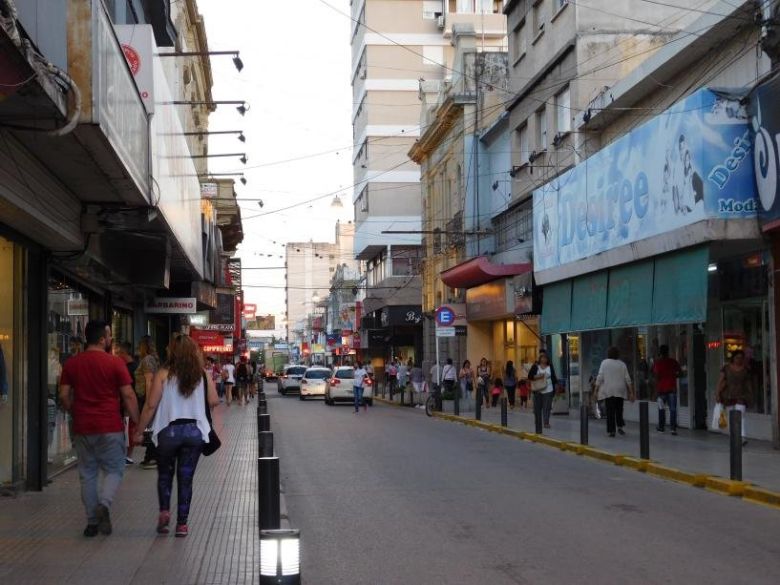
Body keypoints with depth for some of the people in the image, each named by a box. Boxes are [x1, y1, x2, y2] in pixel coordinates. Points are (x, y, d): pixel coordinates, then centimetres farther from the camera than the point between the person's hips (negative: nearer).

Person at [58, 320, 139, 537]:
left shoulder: (71, 364, 4)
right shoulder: (115, 363, -7)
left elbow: (64, 396, 4)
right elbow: (128, 396, -8)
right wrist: (136, 423, 1)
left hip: (83, 428, 4)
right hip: (110, 428, -3)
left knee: (87, 474, 11)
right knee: (114, 470, 9)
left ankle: (92, 522, 13)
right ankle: (104, 504, -16)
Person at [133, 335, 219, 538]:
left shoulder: (164, 374, -5)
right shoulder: (203, 376, 1)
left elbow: (151, 405, -7)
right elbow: (214, 401, 5)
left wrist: (139, 430, 1)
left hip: (169, 431, -1)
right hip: (194, 431, 1)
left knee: (165, 474, 18)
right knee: (186, 478, 8)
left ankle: (164, 511, 0)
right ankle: (182, 523, 7)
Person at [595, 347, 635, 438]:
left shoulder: (604, 363, -2)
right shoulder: (622, 364, 4)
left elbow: (600, 377, -7)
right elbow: (627, 379, 4)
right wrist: (631, 392, 7)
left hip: (608, 391, -2)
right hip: (620, 391, 2)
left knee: (610, 411, 0)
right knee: (619, 409, 16)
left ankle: (611, 430, -2)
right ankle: (620, 426, 2)